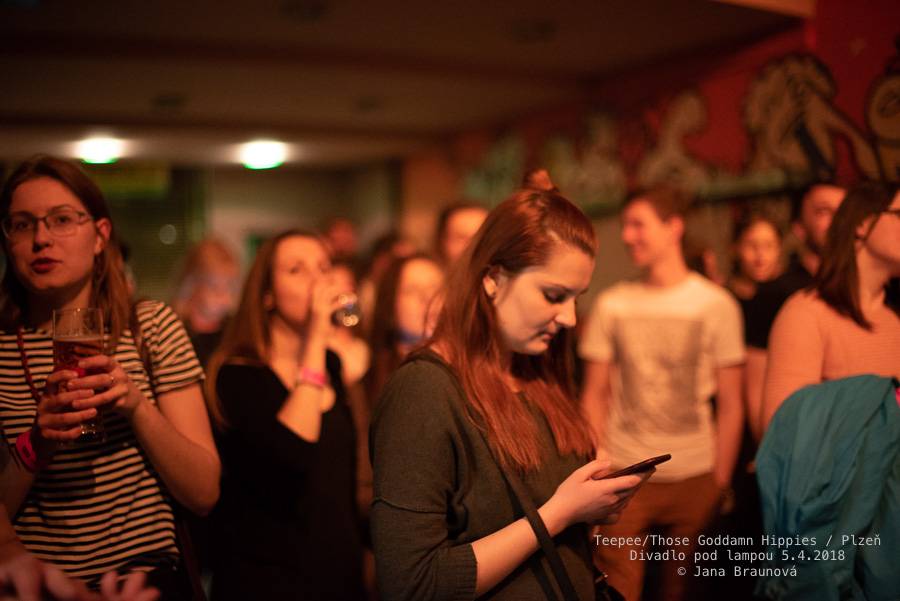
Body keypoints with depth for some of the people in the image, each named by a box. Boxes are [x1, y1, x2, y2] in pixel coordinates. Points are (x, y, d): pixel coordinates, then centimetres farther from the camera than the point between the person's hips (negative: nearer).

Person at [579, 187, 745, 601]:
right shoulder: (610, 305, 4)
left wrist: (721, 481, -3)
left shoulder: (717, 304, 0)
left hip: (694, 477, 0)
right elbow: (595, 396, 6)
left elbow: (730, 405, 2)